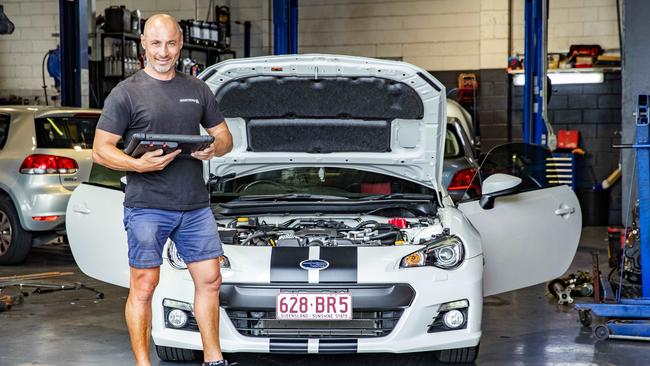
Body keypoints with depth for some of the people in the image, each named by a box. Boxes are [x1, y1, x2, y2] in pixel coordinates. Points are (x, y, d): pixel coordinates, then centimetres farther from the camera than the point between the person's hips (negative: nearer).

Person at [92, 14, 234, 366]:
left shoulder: (198, 89, 13)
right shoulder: (126, 93, -2)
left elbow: (224, 136, 19)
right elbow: (101, 150, -5)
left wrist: (214, 148, -6)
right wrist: (139, 164, -22)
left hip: (196, 205, 5)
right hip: (147, 206, -5)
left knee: (209, 280, 7)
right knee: (143, 287, -1)